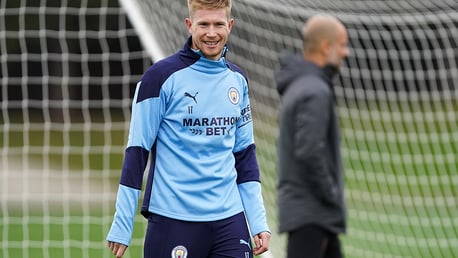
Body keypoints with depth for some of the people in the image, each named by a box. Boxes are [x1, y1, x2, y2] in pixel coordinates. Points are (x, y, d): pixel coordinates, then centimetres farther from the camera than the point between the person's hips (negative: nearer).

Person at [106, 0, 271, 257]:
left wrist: (259, 223, 10)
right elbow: (137, 151, -6)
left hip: (229, 220, 5)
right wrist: (122, 227, -9)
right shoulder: (161, 76, -6)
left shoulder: (237, 79, 11)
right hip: (173, 222, -5)